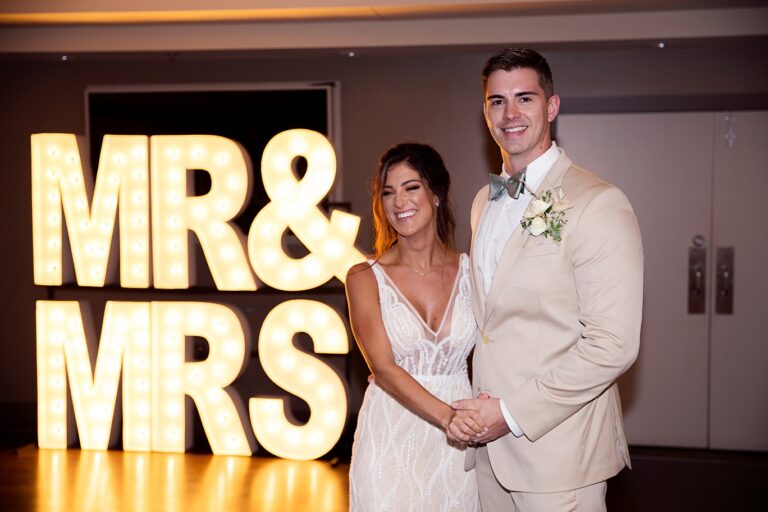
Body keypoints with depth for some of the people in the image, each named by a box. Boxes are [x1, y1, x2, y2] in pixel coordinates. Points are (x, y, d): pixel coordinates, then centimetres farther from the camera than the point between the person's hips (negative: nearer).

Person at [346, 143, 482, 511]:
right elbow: (384, 368, -13)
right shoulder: (365, 278, -5)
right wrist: (446, 415, -25)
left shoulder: (471, 271, 1)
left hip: (457, 446, 2)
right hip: (390, 438, -2)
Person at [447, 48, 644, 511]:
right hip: (489, 441, 6)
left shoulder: (599, 204, -14)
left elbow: (613, 347, -19)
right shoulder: (484, 202, 11)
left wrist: (513, 412, -16)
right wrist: (476, 410, 4)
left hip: (558, 451, -6)